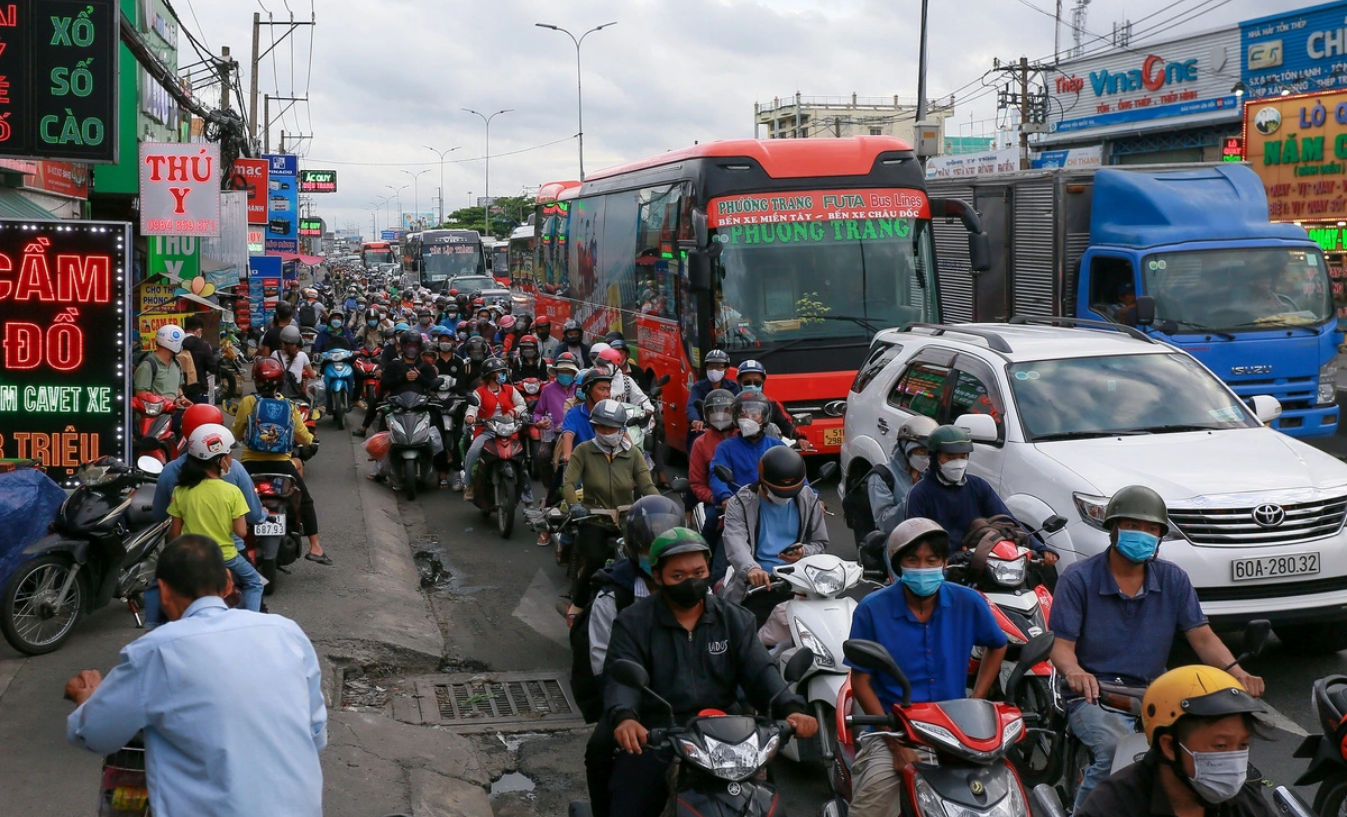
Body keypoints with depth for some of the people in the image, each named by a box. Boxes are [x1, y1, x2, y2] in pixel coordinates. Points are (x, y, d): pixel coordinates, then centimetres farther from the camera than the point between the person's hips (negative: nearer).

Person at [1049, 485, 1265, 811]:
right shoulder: (1079, 578, -3)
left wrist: (1235, 671, -17)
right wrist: (1074, 672, -32)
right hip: (1094, 695, -4)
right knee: (1118, 750, -33)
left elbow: (1202, 637, 4)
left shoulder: (1173, 579, 9)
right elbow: (1062, 645, -8)